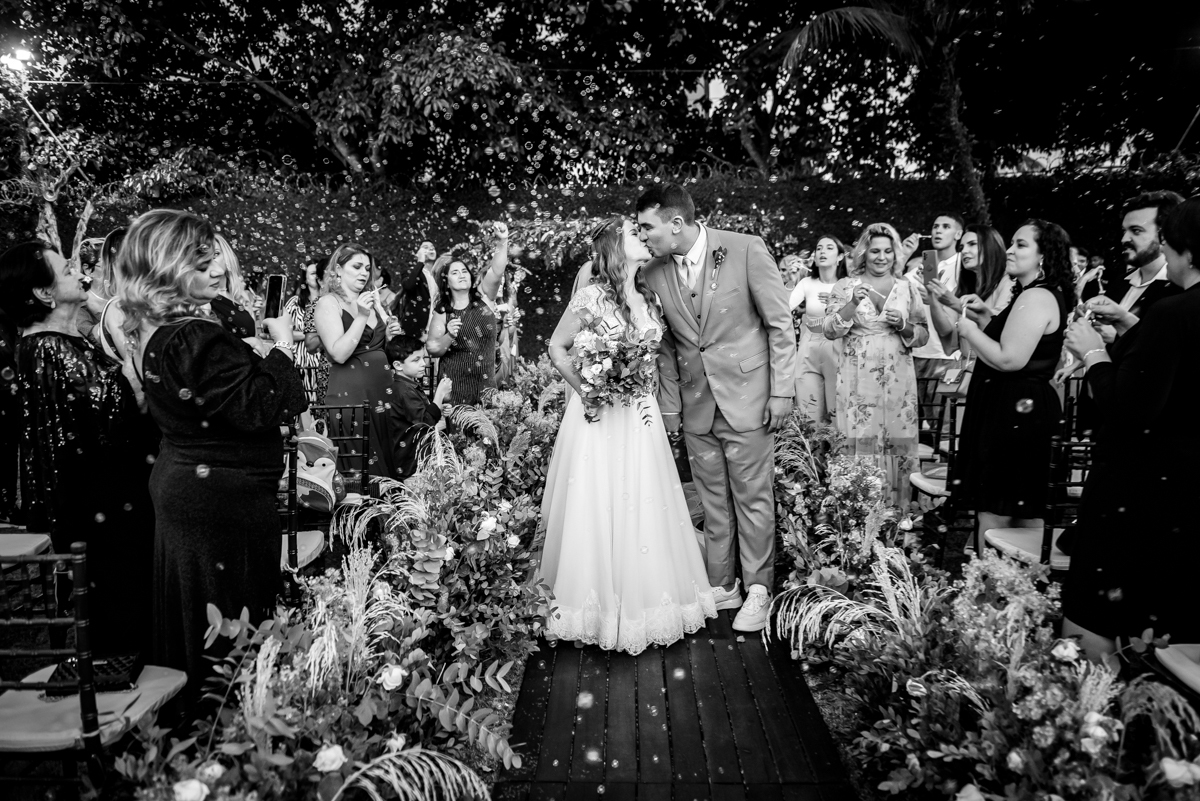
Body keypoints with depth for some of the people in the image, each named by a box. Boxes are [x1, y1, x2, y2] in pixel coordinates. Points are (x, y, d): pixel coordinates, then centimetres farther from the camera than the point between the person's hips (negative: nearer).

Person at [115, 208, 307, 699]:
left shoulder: (153, 330, 8)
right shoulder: (196, 337, -24)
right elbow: (257, 409, -23)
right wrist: (282, 347, -13)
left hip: (179, 483, 11)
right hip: (224, 497, -11)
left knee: (189, 613, 22)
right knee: (235, 627, 2)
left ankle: (188, 704, 37)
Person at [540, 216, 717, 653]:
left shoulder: (648, 297, 8)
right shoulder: (592, 297, -10)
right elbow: (557, 347, -3)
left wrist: (650, 395, 4)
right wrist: (586, 391, -7)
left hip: (640, 417, 6)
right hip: (599, 419, -5)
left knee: (645, 508, 9)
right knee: (598, 510, 2)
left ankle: (643, 598, 24)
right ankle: (599, 604, 17)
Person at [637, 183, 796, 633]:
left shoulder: (747, 250, -11)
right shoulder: (653, 274, 1)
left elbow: (780, 324, -7)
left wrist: (782, 392, -9)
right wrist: (669, 407, 8)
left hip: (747, 397, -4)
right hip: (696, 407, 4)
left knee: (753, 497, 4)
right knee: (713, 501, 12)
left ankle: (758, 590, 20)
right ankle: (721, 586, 27)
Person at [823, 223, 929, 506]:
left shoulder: (908, 288, 9)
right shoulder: (845, 286, 4)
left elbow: (923, 335, 11)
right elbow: (829, 330, -3)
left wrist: (903, 326, -9)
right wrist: (853, 303, -16)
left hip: (898, 381, 2)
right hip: (858, 381, -2)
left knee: (897, 443, 3)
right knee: (859, 442, -1)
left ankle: (896, 509, 15)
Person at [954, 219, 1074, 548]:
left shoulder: (1035, 298, -16)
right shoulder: (1040, 295, 18)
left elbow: (1010, 359, -24)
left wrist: (970, 330, -12)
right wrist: (986, 317, 10)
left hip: (1015, 412, -11)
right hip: (1025, 408, 11)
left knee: (994, 513, -5)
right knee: (1025, 513, 16)